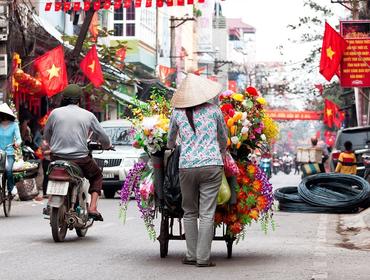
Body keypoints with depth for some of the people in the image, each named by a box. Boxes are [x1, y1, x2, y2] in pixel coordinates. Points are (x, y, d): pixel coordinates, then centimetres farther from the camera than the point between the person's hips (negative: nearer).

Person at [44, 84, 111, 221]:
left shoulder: (55, 113, 3)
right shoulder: (88, 115, 1)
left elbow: (46, 135, 15)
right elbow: (103, 137, 8)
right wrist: (106, 146, 31)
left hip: (57, 158, 2)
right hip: (80, 159, -2)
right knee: (97, 176, 24)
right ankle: (93, 207, 6)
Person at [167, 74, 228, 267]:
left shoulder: (177, 112, 5)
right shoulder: (214, 110, 4)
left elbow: (170, 140, 20)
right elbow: (223, 138, 17)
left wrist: (170, 147, 43)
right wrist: (222, 153, 37)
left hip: (186, 166, 1)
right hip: (212, 165, -1)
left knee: (189, 212, 13)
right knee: (207, 214, 0)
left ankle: (191, 255, 13)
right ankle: (203, 258, -1)